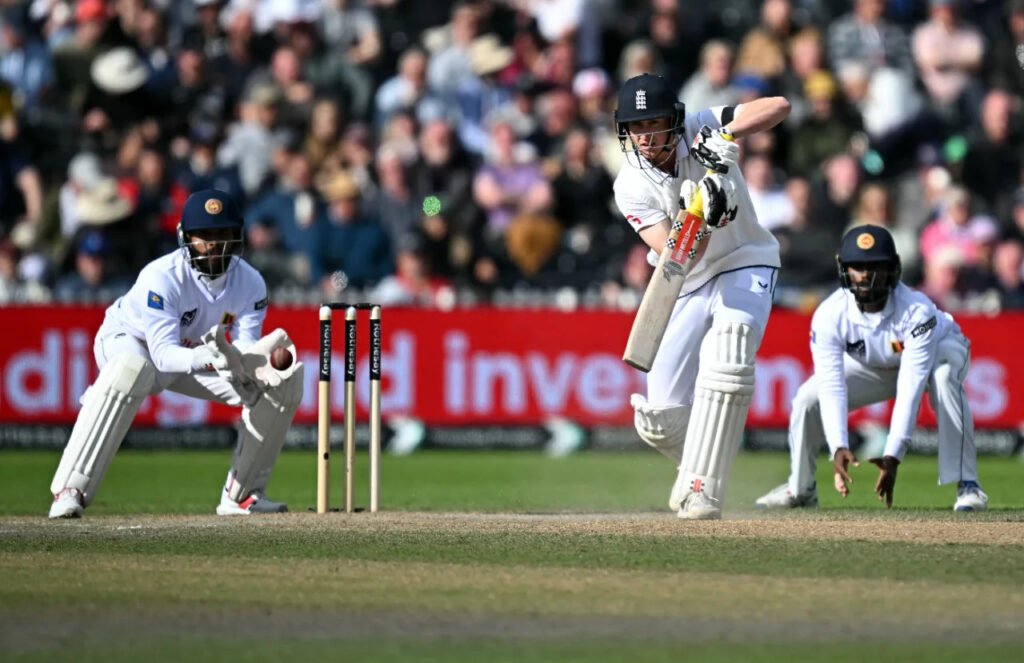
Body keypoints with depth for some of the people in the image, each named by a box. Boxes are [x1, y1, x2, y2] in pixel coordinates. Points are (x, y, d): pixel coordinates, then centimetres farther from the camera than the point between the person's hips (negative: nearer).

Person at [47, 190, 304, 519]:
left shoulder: (249, 283, -17)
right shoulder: (162, 277, -32)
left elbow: (245, 348, -19)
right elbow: (164, 354, -36)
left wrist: (258, 362, -44)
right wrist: (208, 358, -57)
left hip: (196, 352, 6)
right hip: (129, 343, -6)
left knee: (283, 384, -10)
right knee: (130, 370, -43)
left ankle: (241, 494, 4)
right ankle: (70, 492, -41)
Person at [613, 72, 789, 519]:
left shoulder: (701, 130, -14)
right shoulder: (631, 186, -14)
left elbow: (779, 106, -26)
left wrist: (725, 136, -39)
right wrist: (703, 218, -42)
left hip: (745, 267, -2)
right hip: (687, 288, 2)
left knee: (725, 350, -33)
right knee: (659, 419, -6)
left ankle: (701, 489, -29)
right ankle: (700, 463, 30)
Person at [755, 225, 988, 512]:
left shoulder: (916, 312, -39)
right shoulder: (829, 315, -30)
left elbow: (910, 390, -44)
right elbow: (832, 385, -35)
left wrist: (893, 455, -52)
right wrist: (838, 446, -50)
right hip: (873, 366, 3)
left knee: (945, 378, -38)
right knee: (808, 397, -15)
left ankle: (967, 484, -34)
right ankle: (800, 488, 9)